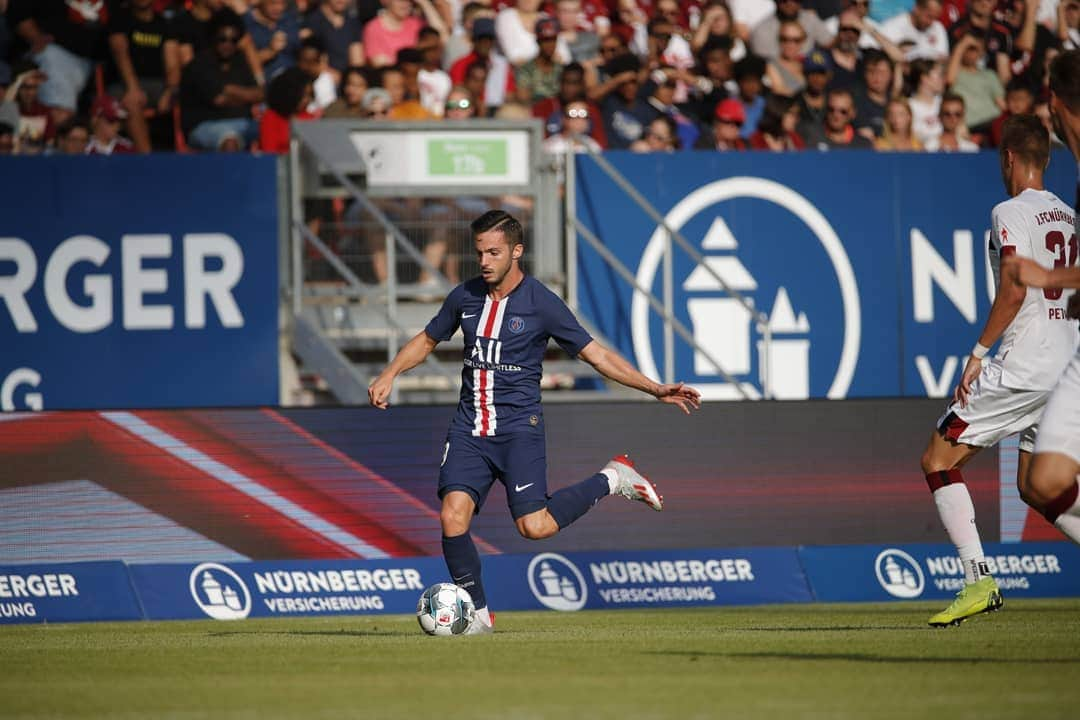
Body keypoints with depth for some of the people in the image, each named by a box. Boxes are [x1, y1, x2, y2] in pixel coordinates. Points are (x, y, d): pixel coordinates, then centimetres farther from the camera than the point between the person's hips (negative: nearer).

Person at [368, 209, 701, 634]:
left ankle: (612, 480, 8)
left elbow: (596, 355, -2)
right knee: (453, 515, -15)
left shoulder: (541, 304, -5)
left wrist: (655, 389, -10)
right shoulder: (465, 297, 8)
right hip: (469, 428, 4)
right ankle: (476, 615, 1)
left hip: (518, 428, -4)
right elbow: (427, 340, 25)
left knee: (534, 526, -17)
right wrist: (390, 374, 10)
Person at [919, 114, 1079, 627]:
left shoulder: (1011, 213, -8)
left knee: (938, 459, -1)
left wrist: (979, 352, -13)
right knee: (1034, 486, 16)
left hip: (1021, 367, -8)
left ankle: (979, 580, -13)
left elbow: (1014, 290, -18)